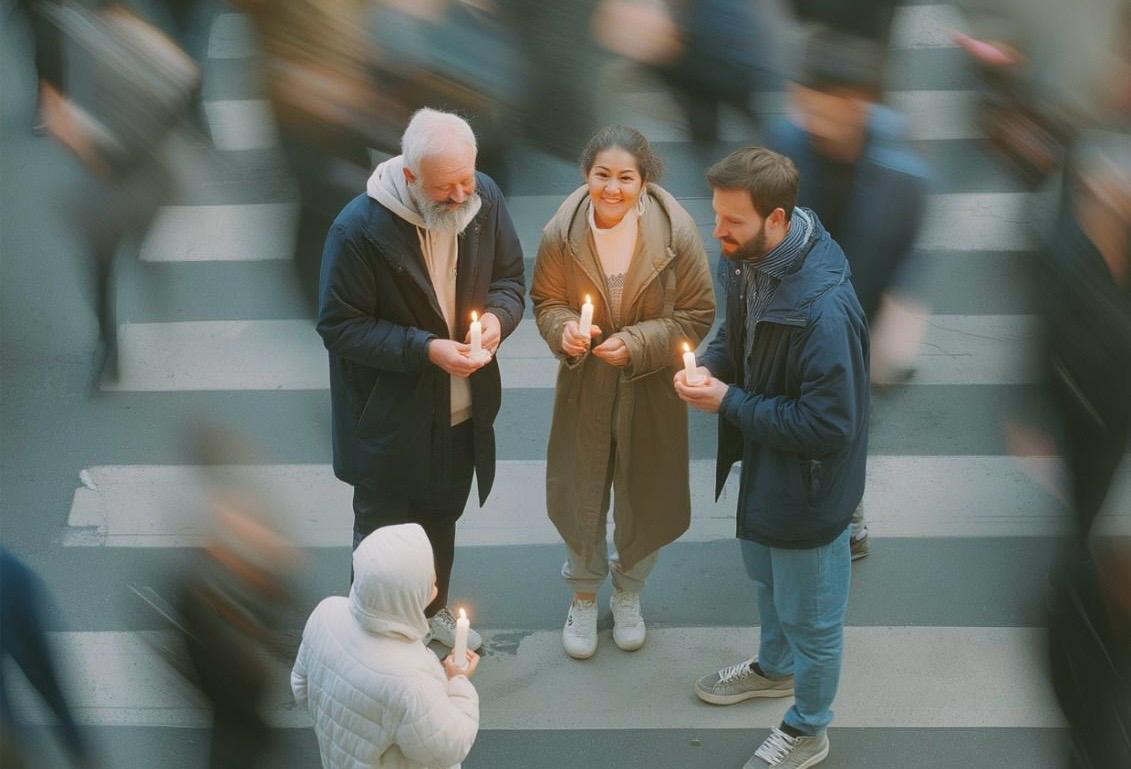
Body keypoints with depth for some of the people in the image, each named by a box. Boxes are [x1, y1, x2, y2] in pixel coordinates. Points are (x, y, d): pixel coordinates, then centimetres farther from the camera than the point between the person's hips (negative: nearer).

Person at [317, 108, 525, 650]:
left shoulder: (485, 199, -12)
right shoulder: (359, 229, -28)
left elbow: (510, 277, 3)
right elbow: (340, 325, -21)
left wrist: (498, 315, -20)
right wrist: (425, 350, -30)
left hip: (462, 411, 5)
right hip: (388, 418, -5)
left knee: (442, 516, 28)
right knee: (383, 529, 15)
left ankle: (433, 609, 54)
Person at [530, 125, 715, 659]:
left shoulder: (677, 233, -21)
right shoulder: (561, 233, -17)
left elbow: (697, 314, -12)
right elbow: (546, 300, 0)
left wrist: (635, 344, -23)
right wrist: (564, 330, -22)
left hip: (651, 389, -1)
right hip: (585, 386, 1)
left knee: (645, 496, 17)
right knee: (579, 494, 15)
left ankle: (628, 590, 45)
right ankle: (584, 593, 42)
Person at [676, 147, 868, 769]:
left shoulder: (824, 308, -37)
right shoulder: (748, 259, -10)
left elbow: (827, 426, -31)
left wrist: (730, 403, -26)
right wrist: (709, 366, -11)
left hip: (809, 482, -8)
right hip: (762, 460, 8)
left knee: (809, 612, 15)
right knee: (764, 576, 32)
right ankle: (775, 667, 60)